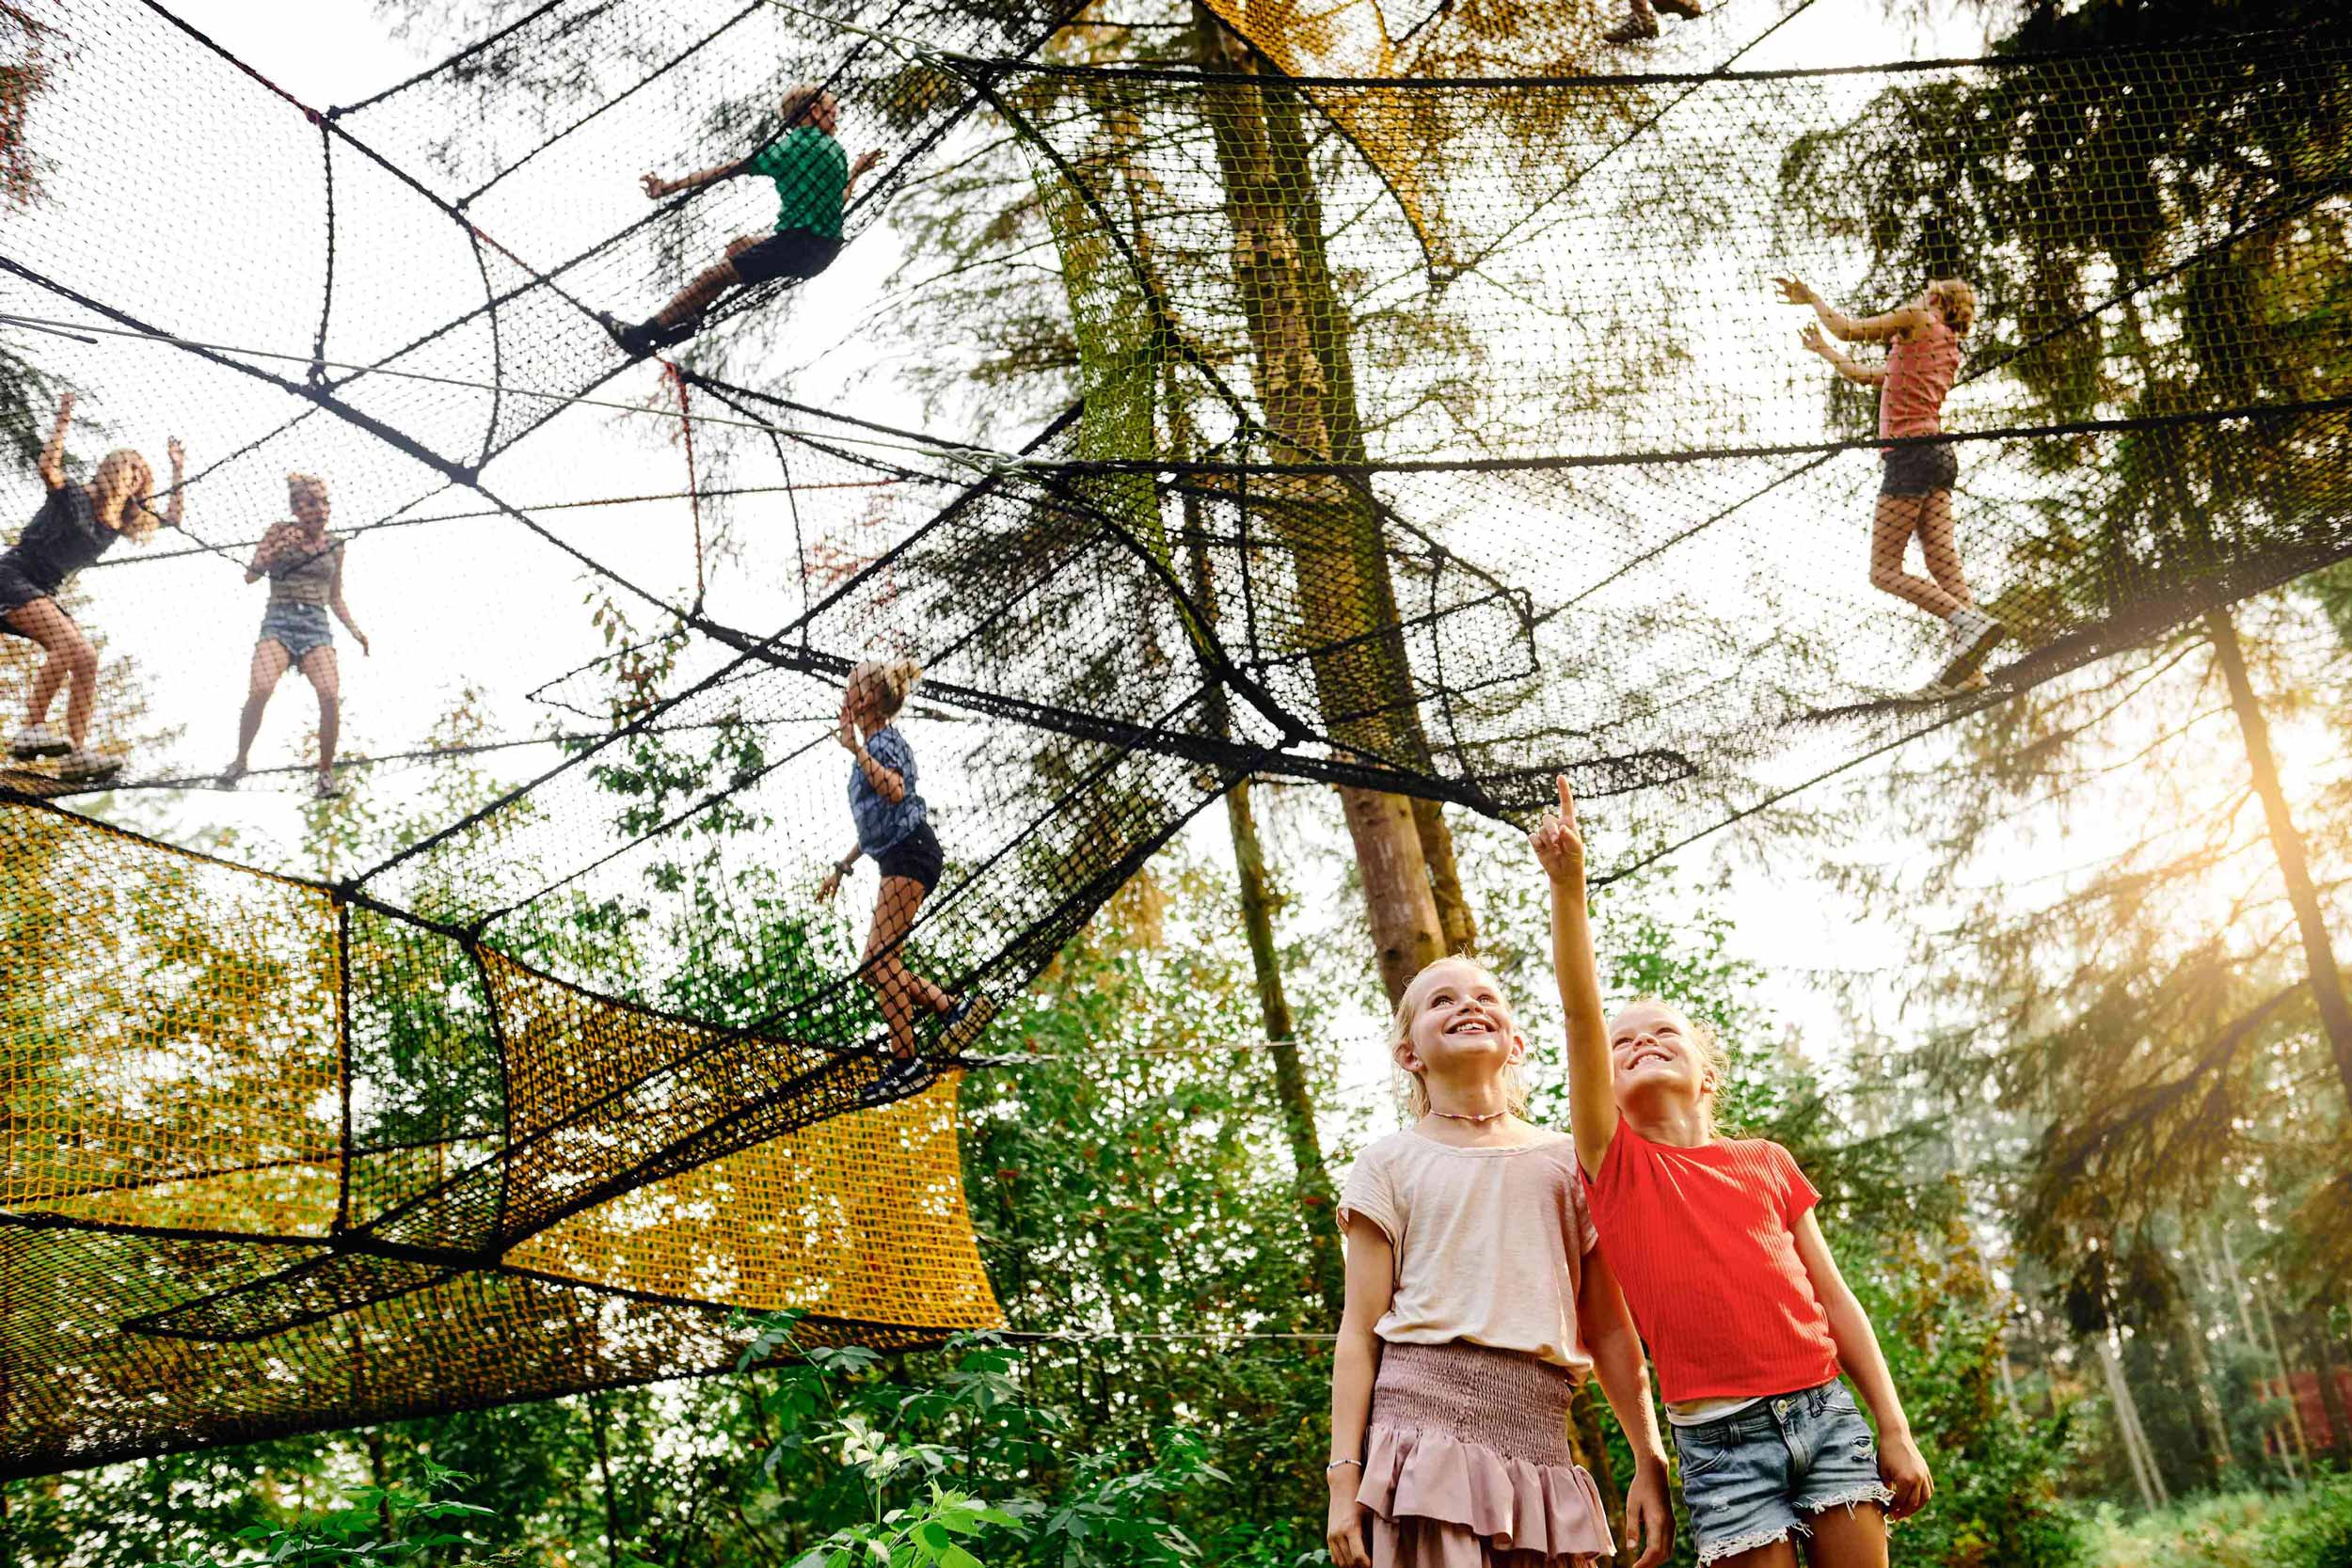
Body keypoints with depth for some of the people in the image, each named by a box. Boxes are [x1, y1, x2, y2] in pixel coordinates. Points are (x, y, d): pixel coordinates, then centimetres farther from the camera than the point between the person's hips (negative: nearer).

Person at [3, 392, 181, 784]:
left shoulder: (119, 523, 12)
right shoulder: (72, 496, -6)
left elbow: (171, 518, 20)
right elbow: (48, 466, -27)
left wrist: (179, 470, 18)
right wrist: (63, 422, -24)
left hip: (43, 595, 8)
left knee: (85, 659, -6)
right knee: (68, 642, -29)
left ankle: (76, 755, -11)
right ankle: (31, 729, -33)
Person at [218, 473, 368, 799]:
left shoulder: (334, 545, 13)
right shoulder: (279, 532, 6)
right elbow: (250, 576, 4)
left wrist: (354, 629, 8)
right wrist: (276, 550, -11)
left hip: (316, 627, 2)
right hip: (279, 622, -2)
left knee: (331, 695, -20)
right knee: (260, 689, -24)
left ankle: (326, 772, -6)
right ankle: (241, 759, -2)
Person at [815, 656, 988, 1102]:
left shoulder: (883, 740, -8)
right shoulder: (873, 743, 22)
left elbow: (895, 791, -31)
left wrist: (855, 748, -32)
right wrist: (842, 868, 31)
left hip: (909, 855, -10)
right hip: (898, 860, 10)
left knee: (879, 960, -13)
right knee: (877, 966, 8)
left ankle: (906, 1062, -12)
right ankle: (955, 1007, 9)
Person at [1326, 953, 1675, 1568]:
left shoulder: (1566, 1160, 16)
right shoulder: (1390, 1163, 9)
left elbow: (1610, 1331, 16)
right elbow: (1361, 1331, 4)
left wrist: (1650, 1464, 11)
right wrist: (1344, 1476, -3)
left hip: (1538, 1438, 3)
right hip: (1426, 1418, -3)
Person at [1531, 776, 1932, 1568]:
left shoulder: (1766, 1163, 12)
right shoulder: (1614, 1163, 5)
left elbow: (1833, 1297, 11)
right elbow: (1582, 1016, -7)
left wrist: (1894, 1429, 5)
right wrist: (1568, 886, -16)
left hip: (1828, 1411, 2)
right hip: (1722, 1436, -2)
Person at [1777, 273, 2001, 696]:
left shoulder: (1918, 318, 3)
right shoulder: (1950, 353, 27)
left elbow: (1850, 329, 1)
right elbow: (1867, 375, 34)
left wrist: (1811, 297, 17)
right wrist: (1823, 350, 47)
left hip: (1911, 453, -9)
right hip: (1940, 455, 9)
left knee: (1884, 571, -11)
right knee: (1945, 567, -2)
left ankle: (1971, 622, -26)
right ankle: (1968, 668, -13)